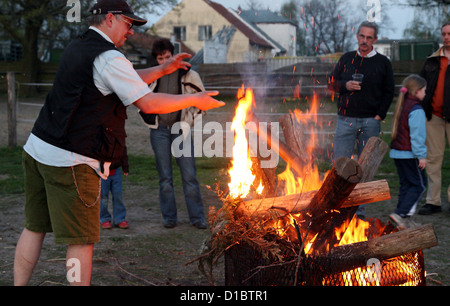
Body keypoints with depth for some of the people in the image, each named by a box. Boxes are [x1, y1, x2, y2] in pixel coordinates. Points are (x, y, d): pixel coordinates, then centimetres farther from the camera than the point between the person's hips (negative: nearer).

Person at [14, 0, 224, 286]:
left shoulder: (77, 48, 16)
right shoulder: (109, 58, -14)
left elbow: (127, 80, 25)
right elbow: (148, 103, -14)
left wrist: (163, 70, 21)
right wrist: (194, 100, -3)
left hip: (38, 148, 9)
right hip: (70, 161, -9)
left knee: (34, 228, 14)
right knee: (81, 241, 0)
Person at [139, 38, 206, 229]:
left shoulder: (188, 75, -2)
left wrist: (190, 119, 1)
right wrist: (149, 119, 7)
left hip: (181, 129, -1)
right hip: (159, 130, 1)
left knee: (189, 175, -2)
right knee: (165, 176, 5)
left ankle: (197, 217, 6)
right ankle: (169, 217, 14)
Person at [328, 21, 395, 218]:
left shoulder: (383, 63, 5)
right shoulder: (346, 59, 9)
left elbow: (389, 92, 5)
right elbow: (331, 83, 12)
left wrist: (379, 115, -5)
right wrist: (345, 85, -9)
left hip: (370, 121, -1)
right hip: (346, 120, 1)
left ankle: (359, 208, 11)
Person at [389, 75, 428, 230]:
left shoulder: (402, 106, 13)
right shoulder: (416, 110, -15)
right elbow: (417, 135, -19)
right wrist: (421, 156, -15)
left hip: (397, 153, 9)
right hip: (409, 154, -9)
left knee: (406, 184, 13)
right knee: (419, 185, -1)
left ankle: (403, 219, 13)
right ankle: (401, 214, -11)